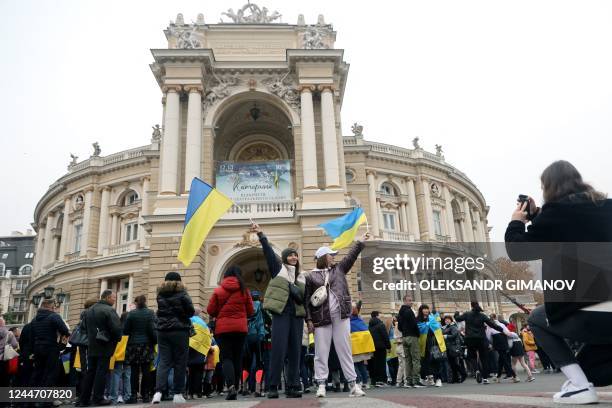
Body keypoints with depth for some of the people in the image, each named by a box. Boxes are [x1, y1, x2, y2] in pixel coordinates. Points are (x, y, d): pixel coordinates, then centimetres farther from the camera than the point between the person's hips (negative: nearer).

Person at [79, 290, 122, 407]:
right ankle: (98, 398, 1)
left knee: (90, 372, 12)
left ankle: (84, 399, 14)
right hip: (105, 346, -7)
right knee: (101, 372, -1)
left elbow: (86, 327, 18)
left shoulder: (90, 310, 12)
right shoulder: (109, 310, -15)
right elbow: (116, 328, -21)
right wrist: (117, 339, -2)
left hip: (91, 346, 7)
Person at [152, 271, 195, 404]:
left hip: (163, 331, 4)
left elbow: (161, 311, 17)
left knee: (163, 362, 3)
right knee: (180, 363, 3)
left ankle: (158, 391, -11)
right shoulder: (181, 294, -5)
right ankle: (177, 394, 6)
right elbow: (191, 311, -3)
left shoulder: (160, 295, 8)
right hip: (179, 331, -4)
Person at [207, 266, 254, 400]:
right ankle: (235, 388, 14)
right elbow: (250, 311, 6)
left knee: (226, 358, 0)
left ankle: (231, 386, -19)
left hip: (223, 328, -1)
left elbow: (210, 310, 0)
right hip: (240, 328, 2)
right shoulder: (244, 290, 1)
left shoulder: (218, 290, -2)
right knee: (237, 358, 10)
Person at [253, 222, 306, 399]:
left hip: (297, 315, 4)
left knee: (295, 351, 3)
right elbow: (268, 252, -6)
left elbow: (306, 297, 18)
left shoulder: (301, 276, 17)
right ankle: (273, 387, 0)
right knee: (279, 350, -8)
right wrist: (261, 235, -18)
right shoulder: (278, 268, 7)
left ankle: (293, 386, 8)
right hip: (281, 313, -4)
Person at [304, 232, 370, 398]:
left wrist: (360, 242, 15)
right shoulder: (310, 276, 4)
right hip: (321, 318, -3)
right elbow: (307, 300, 0)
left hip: (341, 316, 3)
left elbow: (351, 256, 16)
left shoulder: (339, 268, 15)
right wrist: (309, 319, -6)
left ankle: (353, 384, 7)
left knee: (345, 350, 5)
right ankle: (321, 385, 5)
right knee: (321, 352, -1)